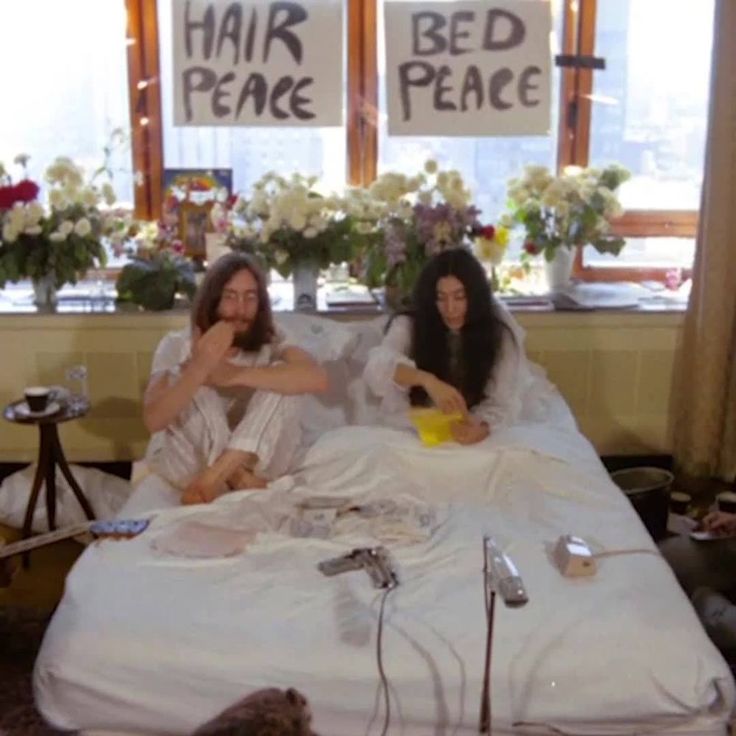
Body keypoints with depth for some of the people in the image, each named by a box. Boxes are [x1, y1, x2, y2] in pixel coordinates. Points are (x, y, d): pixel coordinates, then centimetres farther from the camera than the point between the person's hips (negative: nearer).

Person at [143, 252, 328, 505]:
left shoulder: (270, 347, -4)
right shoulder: (177, 346, -5)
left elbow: (317, 378, -28)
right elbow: (153, 421, -20)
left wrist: (235, 375, -33)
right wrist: (200, 367, -35)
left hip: (251, 464, 1)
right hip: (186, 464, 0)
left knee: (282, 379, -22)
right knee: (183, 377, -22)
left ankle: (211, 479, -31)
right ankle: (232, 477, -24)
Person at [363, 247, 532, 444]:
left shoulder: (501, 332, -8)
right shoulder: (409, 326, -9)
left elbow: (502, 403, -13)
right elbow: (377, 365, -28)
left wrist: (481, 428, -34)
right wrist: (428, 380, -43)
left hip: (469, 431, -1)